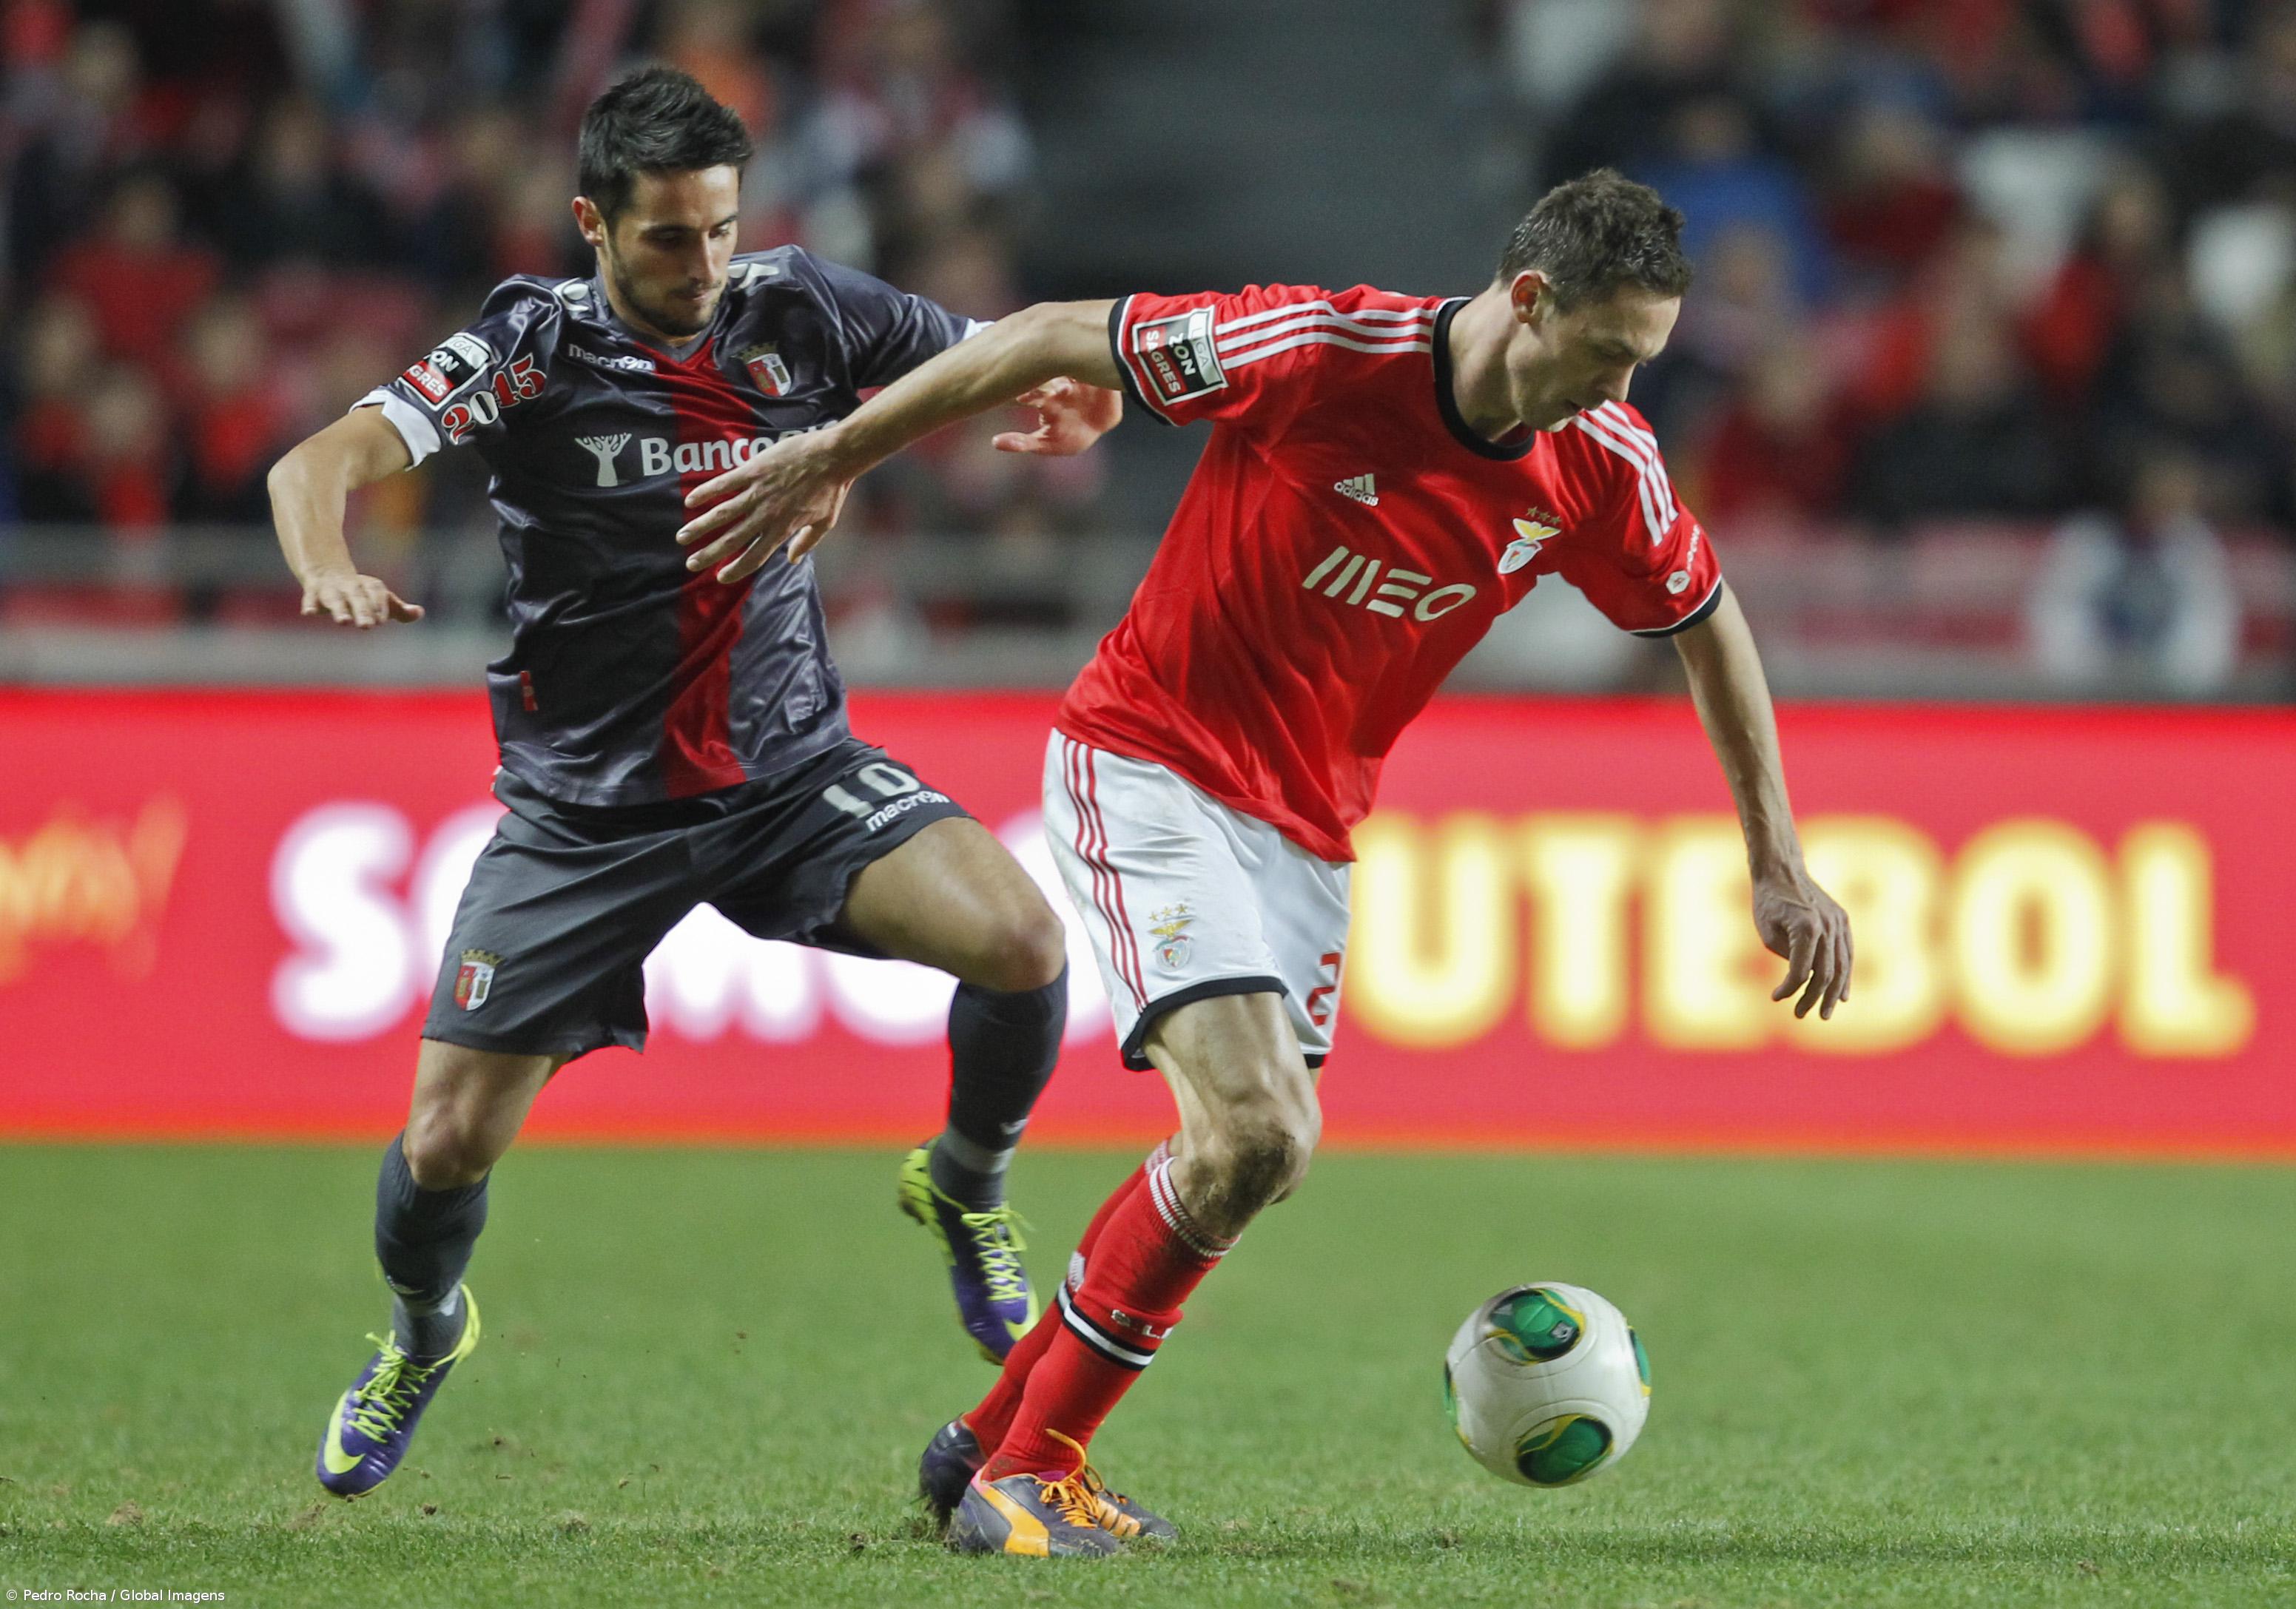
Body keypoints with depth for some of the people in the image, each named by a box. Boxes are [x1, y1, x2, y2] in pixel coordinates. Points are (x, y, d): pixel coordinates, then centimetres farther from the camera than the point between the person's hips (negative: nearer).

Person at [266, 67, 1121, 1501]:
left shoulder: (798, 310, -4)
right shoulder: (534, 346, -13)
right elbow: (324, 464, -27)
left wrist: (1066, 401, -7)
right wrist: (331, 571, -46)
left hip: (794, 771, 2)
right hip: (584, 813, -1)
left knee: (1023, 941, -23)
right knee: (449, 1141, -4)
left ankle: (966, 1189, 8)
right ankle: (424, 1333, 32)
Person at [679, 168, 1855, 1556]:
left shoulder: (1601, 466, -6)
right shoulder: (1321, 349, -22)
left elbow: (1708, 623, 12)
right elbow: (1048, 342, -13)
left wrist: (1779, 864, 12)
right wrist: (828, 461, -6)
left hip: (1308, 823, 6)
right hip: (1146, 766, -6)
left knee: (1254, 1156, 4)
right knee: (1258, 1131, -20)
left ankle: (995, 1443, 23)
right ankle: (1028, 1465, -5)